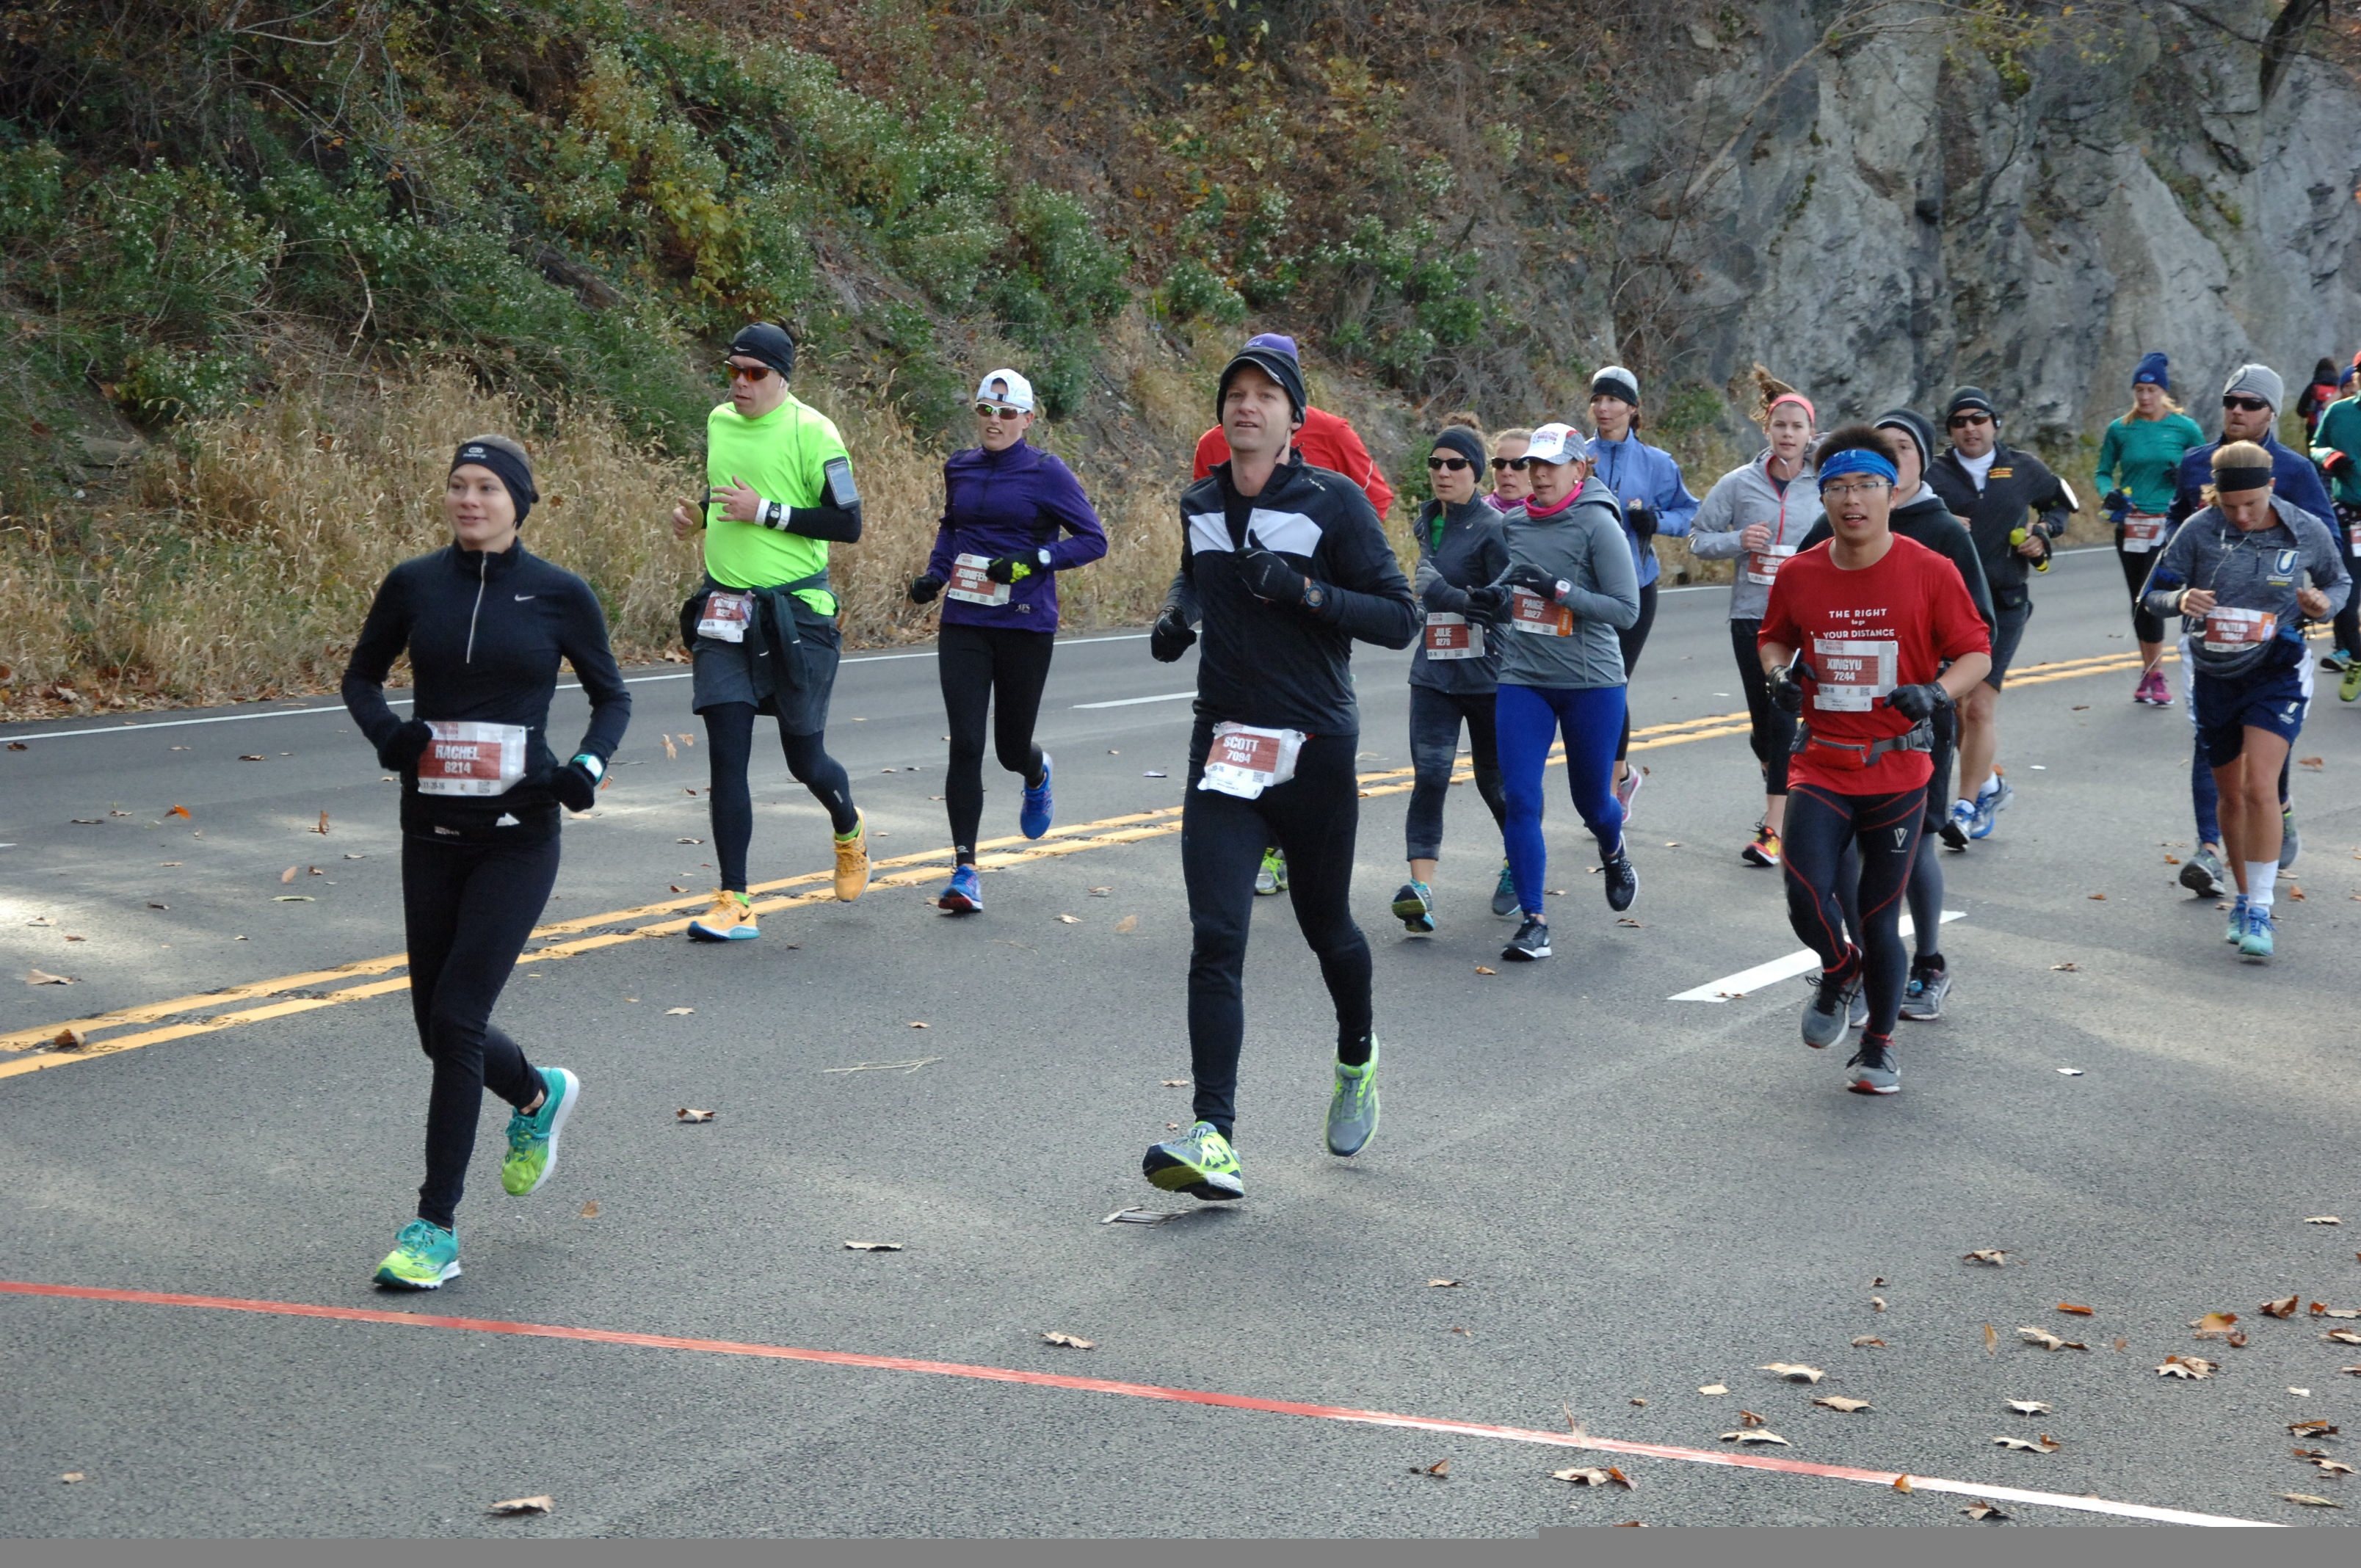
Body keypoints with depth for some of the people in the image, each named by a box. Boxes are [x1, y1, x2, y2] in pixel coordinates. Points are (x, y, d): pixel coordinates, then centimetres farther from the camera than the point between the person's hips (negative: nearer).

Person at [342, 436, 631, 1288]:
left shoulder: (560, 595, -4)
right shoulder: (413, 585, 2)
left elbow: (611, 696, 8)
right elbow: (360, 676, 15)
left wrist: (587, 767, -11)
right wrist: (385, 729, -7)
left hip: (518, 839, -4)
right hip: (432, 833, 4)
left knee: (455, 1018, -11)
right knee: (439, 1030, 9)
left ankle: (436, 1228, -2)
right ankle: (539, 1095, 43)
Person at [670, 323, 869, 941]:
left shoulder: (811, 432, -11)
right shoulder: (718, 422, 9)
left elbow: (847, 523, -14)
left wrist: (765, 511, -19)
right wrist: (697, 514, 5)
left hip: (794, 612, -5)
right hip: (724, 609, 5)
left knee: (805, 759, 7)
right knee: (726, 757, -4)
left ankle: (849, 829, 41)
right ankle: (734, 903, -1)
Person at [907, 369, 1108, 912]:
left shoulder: (1046, 473, -6)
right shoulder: (961, 469, 7)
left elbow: (1093, 540, -6)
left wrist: (1034, 560, -19)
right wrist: (934, 575, 9)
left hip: (1025, 626, -3)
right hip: (964, 624, 3)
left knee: (1011, 746, 9)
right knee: (965, 745, -8)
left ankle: (1037, 776, 49)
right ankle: (964, 869, -4)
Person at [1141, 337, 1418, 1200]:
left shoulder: (1334, 502, -8)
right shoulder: (1200, 504, 7)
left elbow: (1399, 618, -10)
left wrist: (1306, 591, -23)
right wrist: (1177, 615, 7)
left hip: (1316, 750, -3)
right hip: (1225, 748, 3)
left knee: (1325, 926, 14)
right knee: (1215, 941, -11)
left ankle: (1357, 1059, 46)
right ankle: (1215, 1137, -16)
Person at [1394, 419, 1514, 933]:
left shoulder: (1493, 528, -12)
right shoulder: (1427, 522, 8)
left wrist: (1446, 594, -25)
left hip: (1486, 674, -5)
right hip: (1433, 673, 5)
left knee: (1494, 778, 10)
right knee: (1429, 776, -10)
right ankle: (1421, 890, -19)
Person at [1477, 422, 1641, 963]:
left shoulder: (1598, 524, -11)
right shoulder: (1516, 524, 5)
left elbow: (1627, 610, -13)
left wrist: (1559, 589, -22)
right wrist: (1494, 598, -3)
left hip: (1591, 682, -4)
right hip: (1523, 679, 4)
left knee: (1591, 799, 11)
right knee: (1519, 798, -8)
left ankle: (1613, 854, 47)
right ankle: (1533, 922, -2)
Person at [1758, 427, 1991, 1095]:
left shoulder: (1929, 573, -7)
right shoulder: (1798, 575, 1)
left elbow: (1976, 653, -1)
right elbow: (1775, 638, 18)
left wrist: (1936, 692, -20)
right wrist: (1779, 674, -4)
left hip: (1897, 770, -2)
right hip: (1820, 765, 2)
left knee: (1880, 918, 4)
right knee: (1807, 901, -14)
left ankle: (1878, 1047, 26)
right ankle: (1841, 973, 22)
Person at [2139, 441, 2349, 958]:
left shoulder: (2307, 531, -7)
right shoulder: (2199, 531, -9)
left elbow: (2339, 582, 11)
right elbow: (2155, 592, -1)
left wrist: (2325, 602, -12)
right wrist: (2181, 599, -24)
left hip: (2277, 673, -2)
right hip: (2213, 677, 2)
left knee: (2260, 787, -18)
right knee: (2231, 796, 13)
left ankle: (2259, 911, -12)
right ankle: (2243, 900, 31)